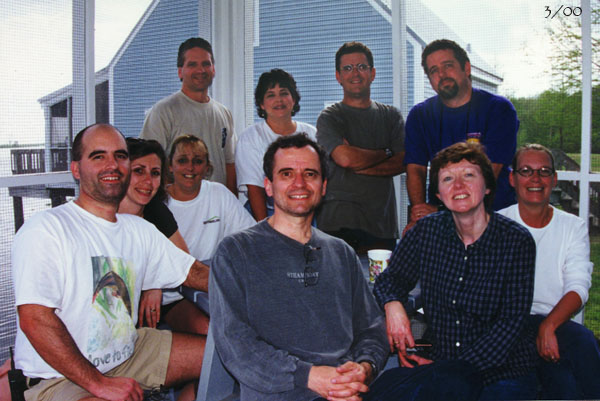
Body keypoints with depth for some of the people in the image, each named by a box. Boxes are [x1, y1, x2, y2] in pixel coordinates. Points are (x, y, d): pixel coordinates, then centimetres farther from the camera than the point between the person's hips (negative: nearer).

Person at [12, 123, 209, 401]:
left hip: (128, 354, 8)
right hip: (59, 377, -8)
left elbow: (194, 273, 15)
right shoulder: (45, 230, -14)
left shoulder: (139, 230, 10)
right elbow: (34, 320, -21)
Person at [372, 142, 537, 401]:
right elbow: (391, 277, 13)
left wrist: (459, 368, -16)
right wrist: (392, 304, -12)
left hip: (502, 370, -1)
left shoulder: (516, 240, -6)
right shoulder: (425, 231, 2)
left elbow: (512, 321, -9)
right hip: (439, 364, 2)